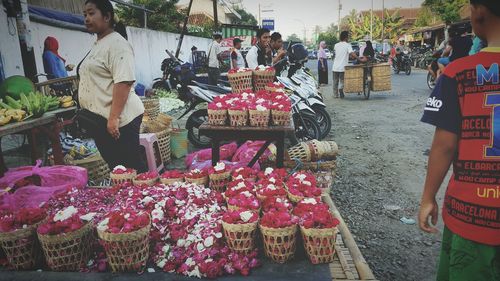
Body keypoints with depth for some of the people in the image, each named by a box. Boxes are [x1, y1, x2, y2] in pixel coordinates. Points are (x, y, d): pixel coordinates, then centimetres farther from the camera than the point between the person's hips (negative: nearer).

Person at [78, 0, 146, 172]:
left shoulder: (116, 43, -11)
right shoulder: (97, 45, 18)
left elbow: (123, 82, -22)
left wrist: (113, 118, -26)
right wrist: (90, 118, 26)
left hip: (116, 121, -10)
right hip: (100, 119, 10)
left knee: (129, 168, -3)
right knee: (114, 166, 15)